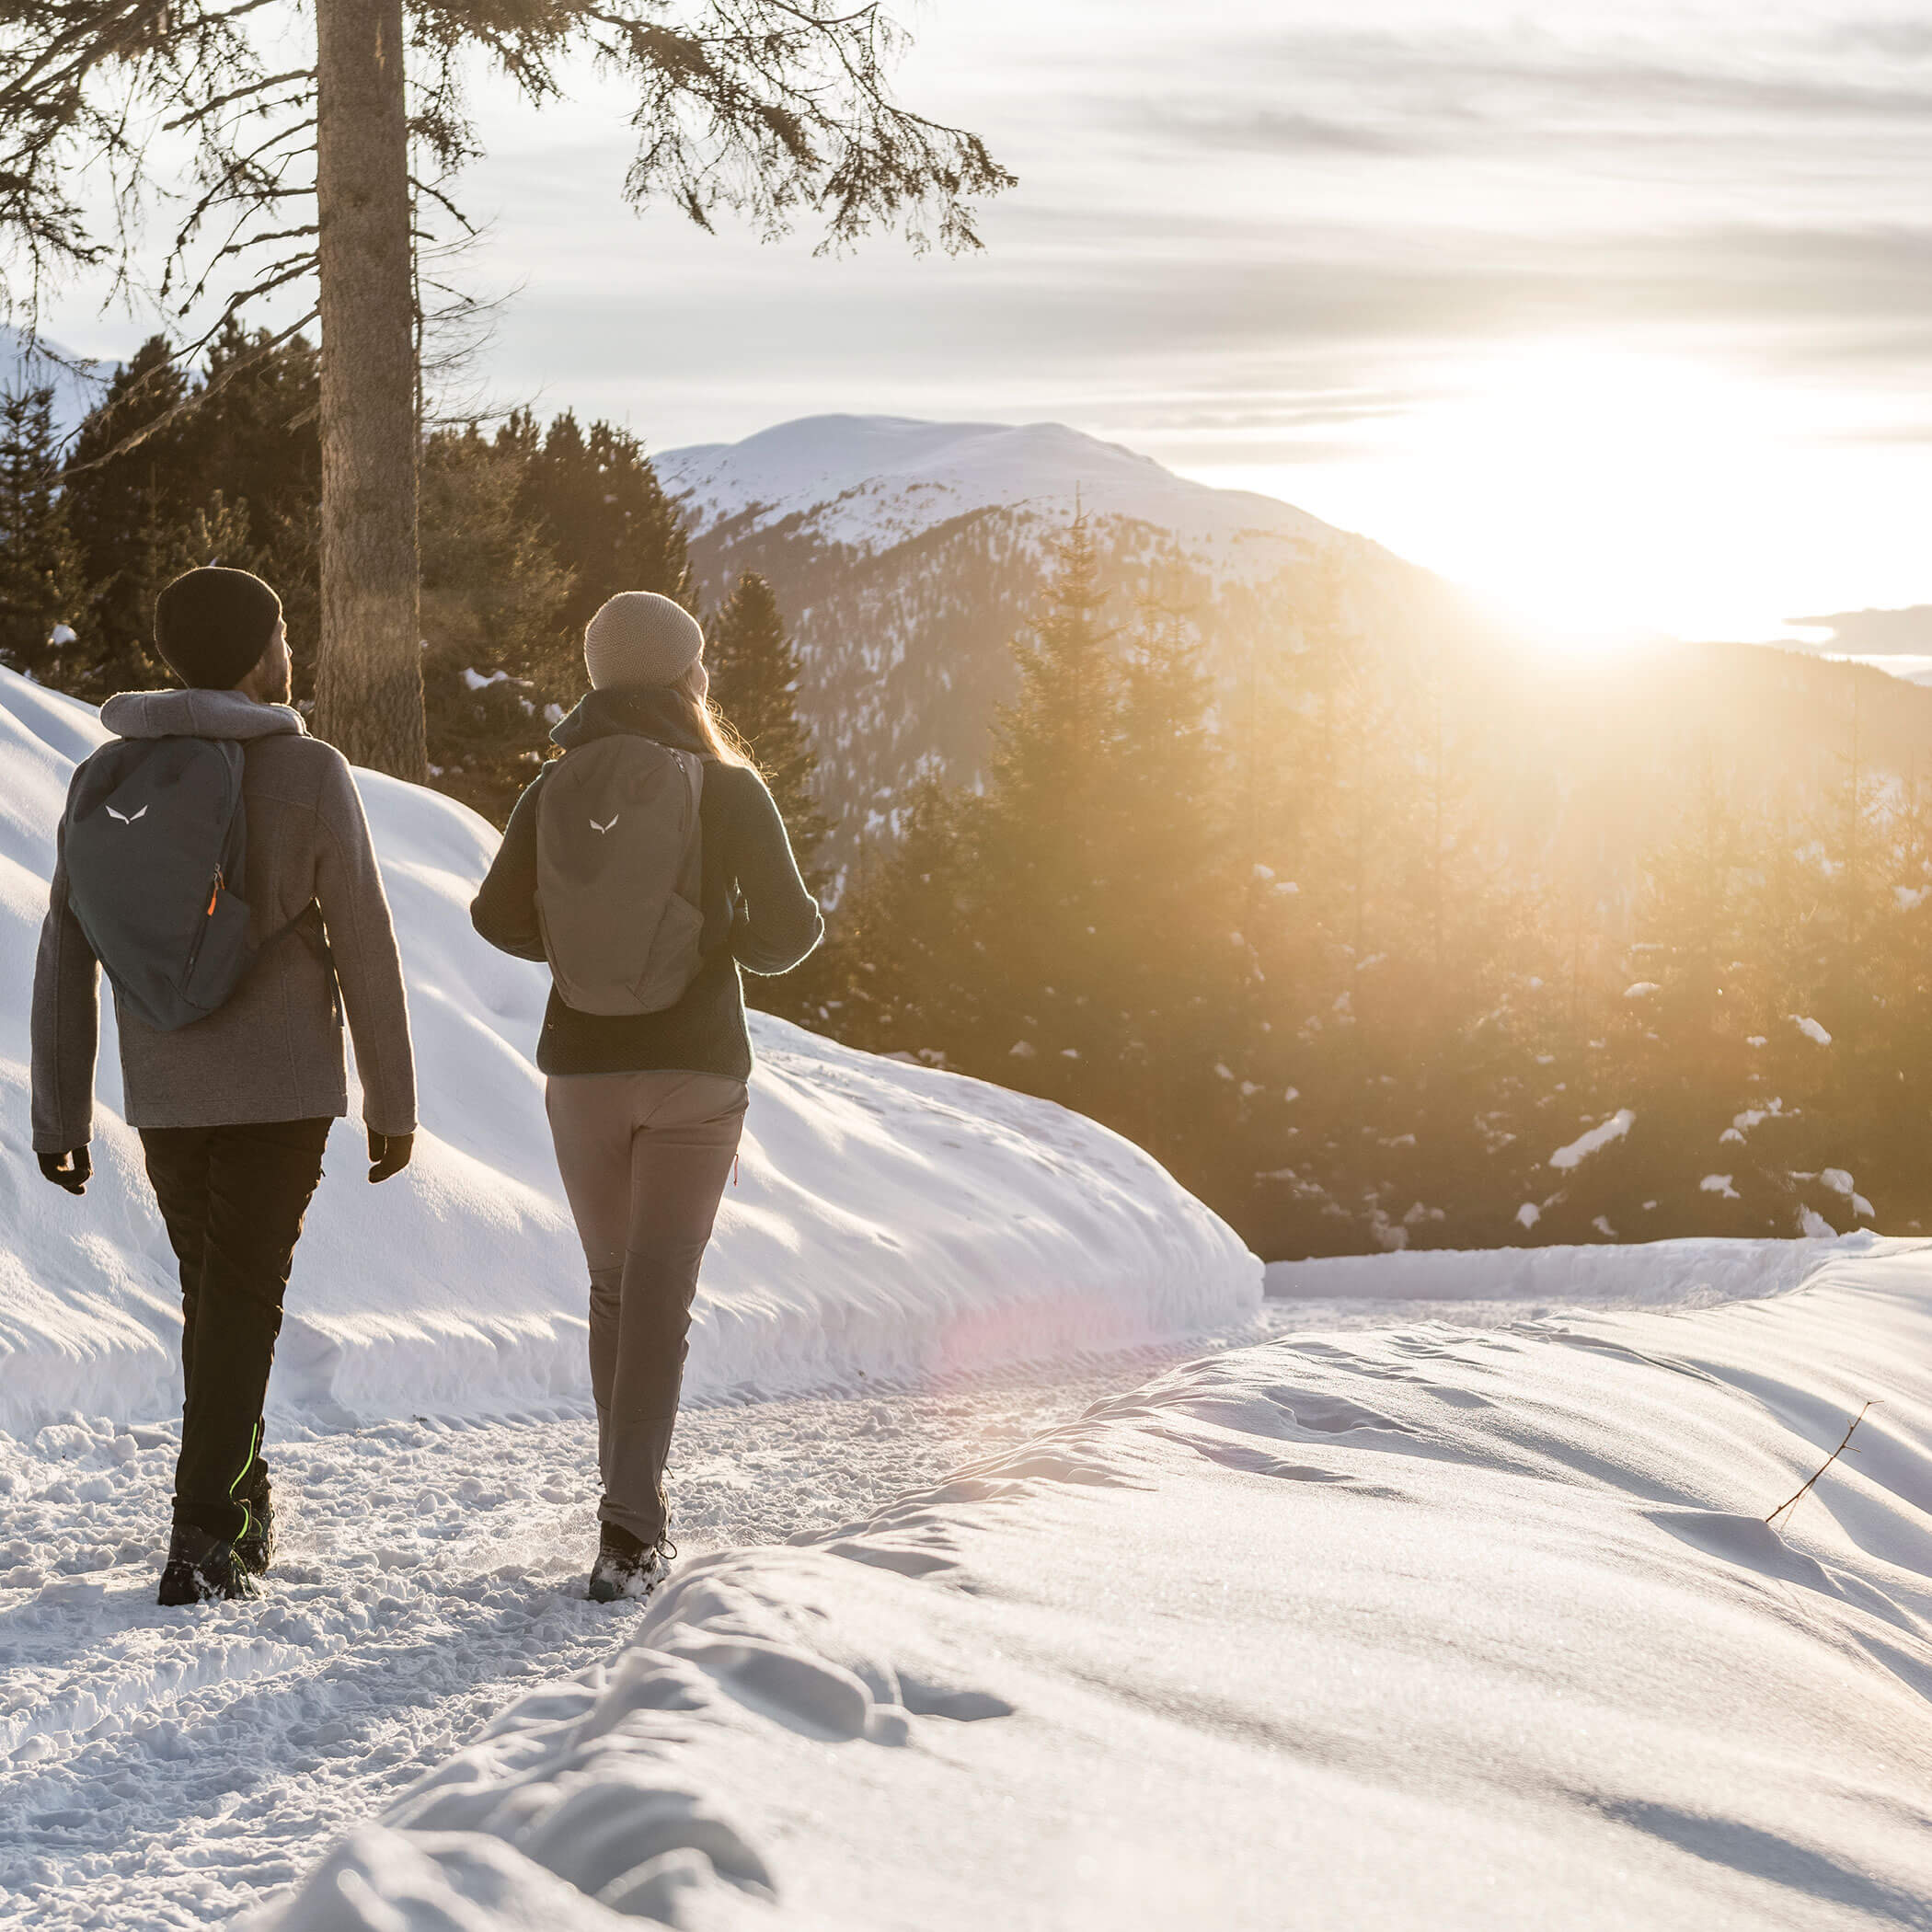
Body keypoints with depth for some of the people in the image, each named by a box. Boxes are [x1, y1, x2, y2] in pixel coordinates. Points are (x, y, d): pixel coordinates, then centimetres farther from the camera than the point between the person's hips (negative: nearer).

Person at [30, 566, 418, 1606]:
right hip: (285, 1087, -3)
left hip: (161, 1092, 4)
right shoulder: (309, 774, -9)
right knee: (242, 1297, -1)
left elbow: (64, 960, 2)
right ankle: (205, 1536, -10)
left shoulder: (104, 780, 1)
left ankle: (244, 1505, 29)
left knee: (213, 1289, 20)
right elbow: (364, 946, -7)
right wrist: (392, 1101, 2)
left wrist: (58, 1115, 8)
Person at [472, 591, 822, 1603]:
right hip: (696, 1068, -3)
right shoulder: (726, 787, -5)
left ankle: (634, 1506, 23)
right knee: (659, 1294, -5)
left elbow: (501, 918, 3)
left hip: (582, 1064, 3)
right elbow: (787, 930, -9)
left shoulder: (557, 787, 3)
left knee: (613, 1287, 17)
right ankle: (629, 1527, -16)